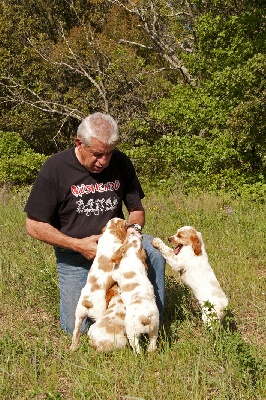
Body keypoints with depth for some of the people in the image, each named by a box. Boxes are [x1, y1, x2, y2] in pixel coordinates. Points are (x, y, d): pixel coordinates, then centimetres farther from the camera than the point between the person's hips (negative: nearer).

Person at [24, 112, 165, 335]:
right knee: (76, 328, -7)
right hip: (75, 255, -2)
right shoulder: (54, 168, -16)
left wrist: (134, 227, -20)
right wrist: (78, 245, -22)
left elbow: (136, 209, 5)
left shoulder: (121, 163, -6)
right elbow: (34, 225, -13)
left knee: (153, 250, -28)